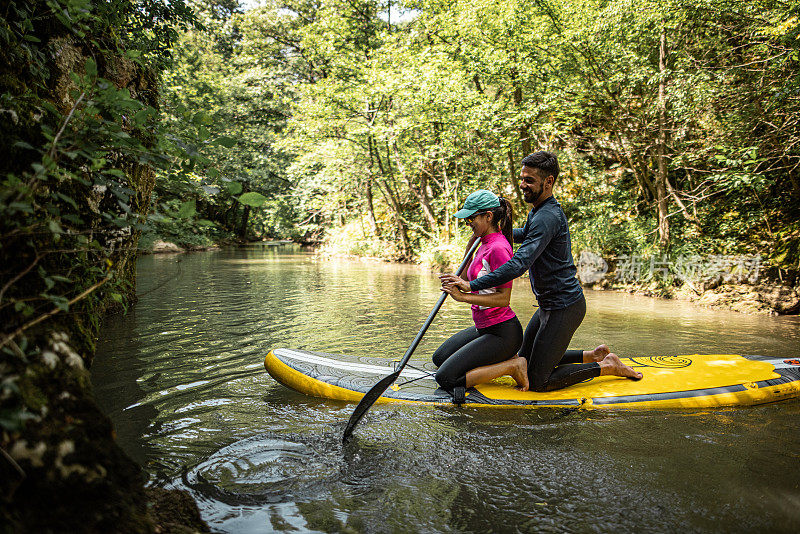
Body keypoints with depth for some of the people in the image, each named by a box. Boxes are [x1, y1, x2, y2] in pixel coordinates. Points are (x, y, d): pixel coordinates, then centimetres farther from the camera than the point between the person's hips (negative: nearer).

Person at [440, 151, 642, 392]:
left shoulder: (547, 217, -23)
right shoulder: (538, 210, 9)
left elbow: (520, 264, -34)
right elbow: (526, 234, 32)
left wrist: (472, 285, -37)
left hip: (564, 308, -10)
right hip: (550, 305, 10)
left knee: (537, 381, -2)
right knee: (525, 361, 21)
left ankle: (607, 366, 8)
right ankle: (593, 355, 25)